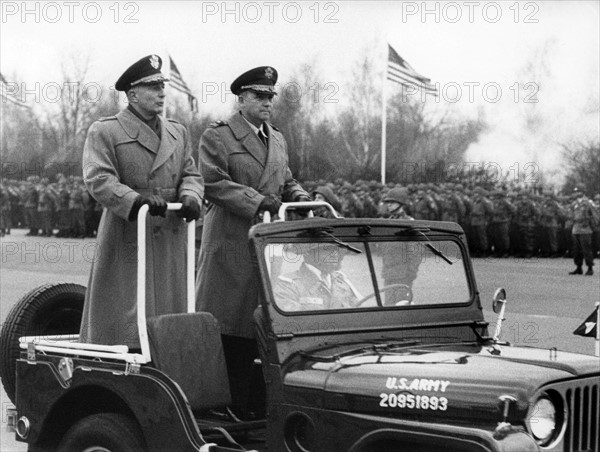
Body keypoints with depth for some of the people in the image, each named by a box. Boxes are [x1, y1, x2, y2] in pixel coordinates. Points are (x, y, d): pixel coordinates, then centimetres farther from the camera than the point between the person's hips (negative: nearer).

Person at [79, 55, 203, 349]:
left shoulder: (177, 133, 18)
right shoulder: (104, 132, -1)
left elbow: (191, 174, 14)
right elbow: (98, 179, -13)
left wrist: (189, 197, -10)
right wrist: (135, 200, -29)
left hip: (170, 239, 6)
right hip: (126, 240, -5)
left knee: (170, 313, 6)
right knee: (125, 321, -6)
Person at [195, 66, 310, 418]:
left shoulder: (278, 140, 21)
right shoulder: (217, 136, -1)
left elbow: (286, 181, 25)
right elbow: (213, 181, -12)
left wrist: (300, 196, 3)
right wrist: (255, 200, -21)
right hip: (230, 243, -6)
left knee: (253, 326, 7)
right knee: (225, 325, -6)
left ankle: (244, 401, 13)